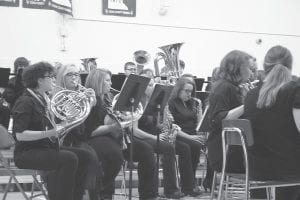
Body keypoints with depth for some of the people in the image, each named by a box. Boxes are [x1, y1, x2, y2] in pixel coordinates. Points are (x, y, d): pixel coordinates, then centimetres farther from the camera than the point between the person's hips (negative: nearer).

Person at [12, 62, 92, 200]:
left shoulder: (43, 99, 14)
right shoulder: (26, 102, -14)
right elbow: (20, 135, -22)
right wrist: (49, 133, -28)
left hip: (46, 148, 9)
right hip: (27, 153, -9)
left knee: (84, 156, -3)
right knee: (69, 159, -29)